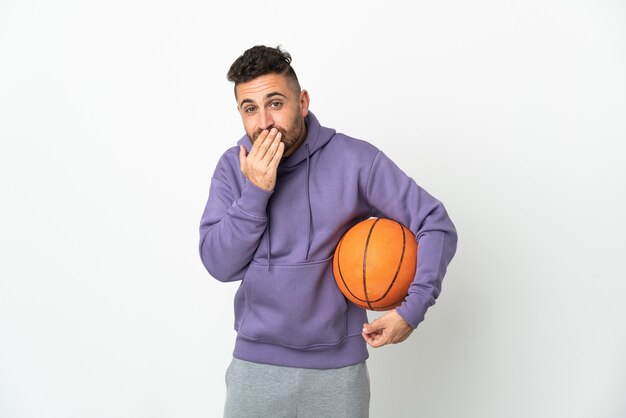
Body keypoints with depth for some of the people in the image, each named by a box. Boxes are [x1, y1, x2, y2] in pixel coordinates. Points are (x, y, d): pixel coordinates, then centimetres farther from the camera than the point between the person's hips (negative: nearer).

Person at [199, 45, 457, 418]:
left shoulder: (354, 159, -11)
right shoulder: (234, 168, -3)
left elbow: (436, 225, -9)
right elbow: (219, 265, -9)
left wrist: (412, 309, -18)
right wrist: (255, 191, -19)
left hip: (339, 365, -1)